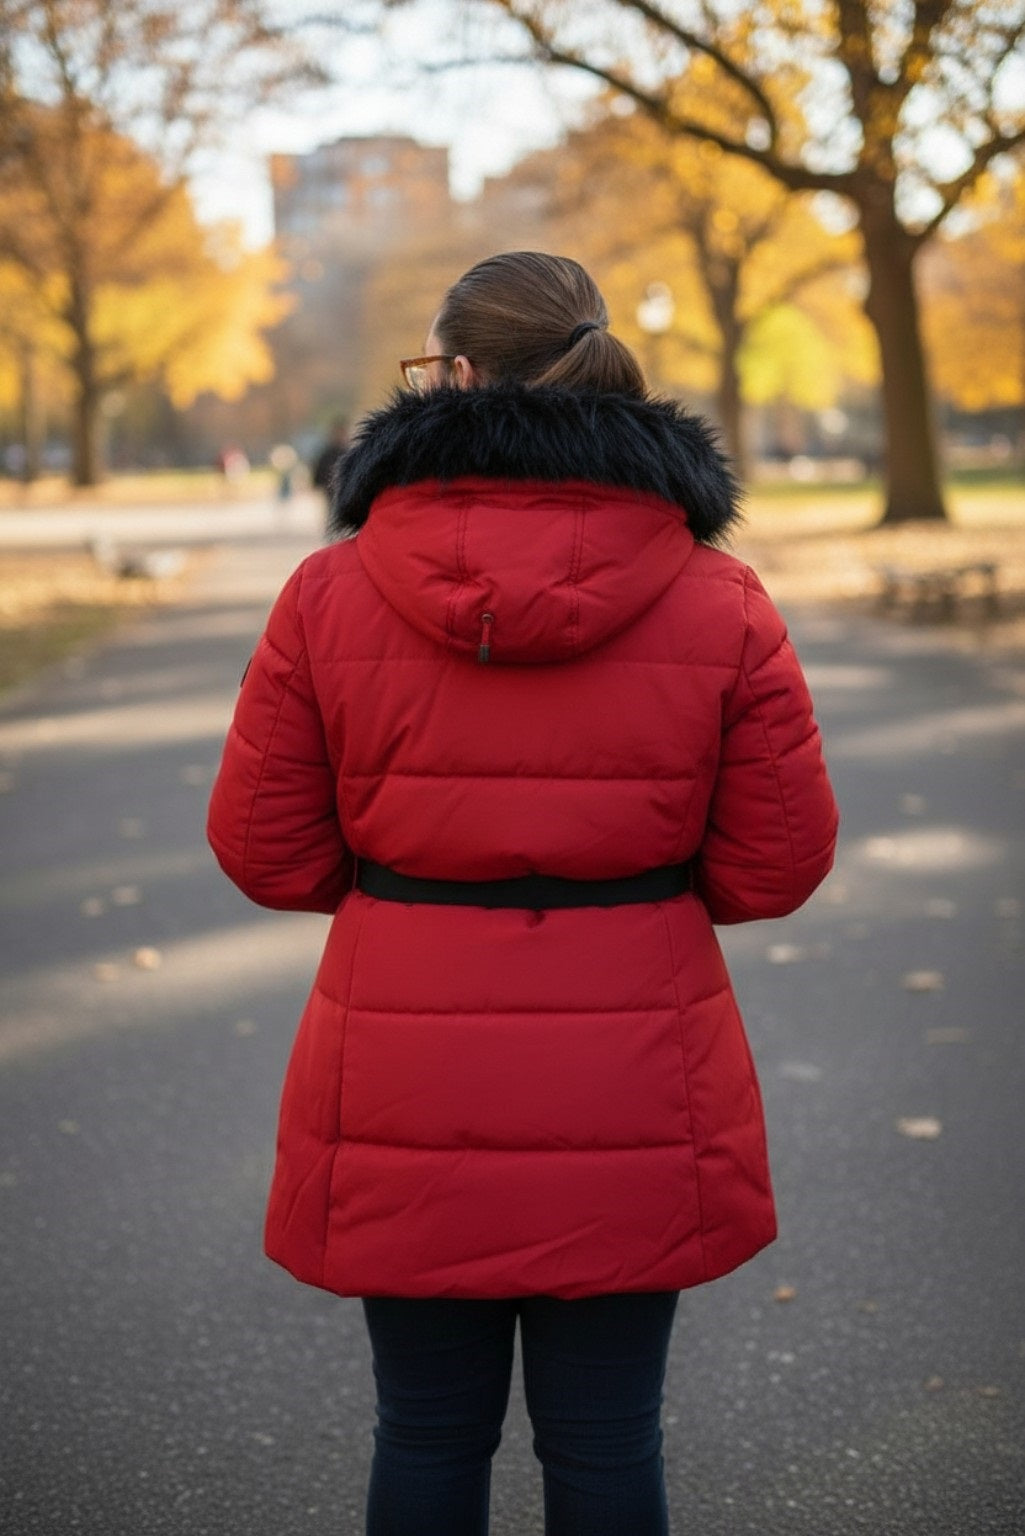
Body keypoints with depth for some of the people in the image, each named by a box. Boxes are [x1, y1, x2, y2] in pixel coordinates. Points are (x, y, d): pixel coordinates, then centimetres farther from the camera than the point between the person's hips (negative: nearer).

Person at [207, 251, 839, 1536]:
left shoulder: (332, 595, -8)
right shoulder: (719, 605, -7)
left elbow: (265, 850, -3)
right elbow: (778, 862, -3)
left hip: (406, 1109, 0)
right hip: (634, 1117, 0)